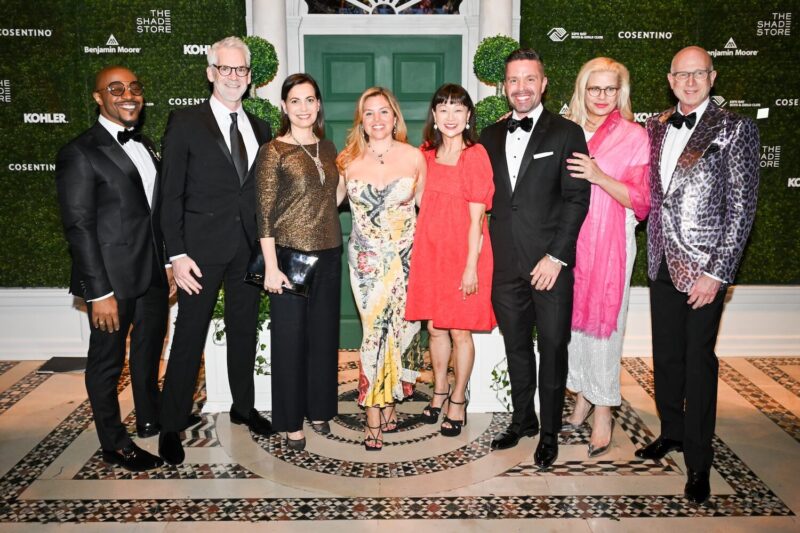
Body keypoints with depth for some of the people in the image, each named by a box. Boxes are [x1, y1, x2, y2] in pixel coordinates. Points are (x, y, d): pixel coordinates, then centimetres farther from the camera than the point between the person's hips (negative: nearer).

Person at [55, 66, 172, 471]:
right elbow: (79, 227, -15)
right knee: (107, 362, 8)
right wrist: (99, 292, -18)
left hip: (154, 274, 7)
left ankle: (150, 420, 39)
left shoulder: (146, 146, 11)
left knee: (149, 352, 20)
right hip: (113, 279, -7)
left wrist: (168, 264, 10)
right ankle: (114, 443, 25)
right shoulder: (79, 153, -11)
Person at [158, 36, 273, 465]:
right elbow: (171, 194, -7)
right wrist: (177, 255, -13)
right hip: (202, 249, -4)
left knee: (244, 330, 15)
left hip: (249, 249, 5)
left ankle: (244, 406, 32)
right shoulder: (185, 123, -3)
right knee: (189, 337, 2)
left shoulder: (259, 128, 11)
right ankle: (171, 426, 16)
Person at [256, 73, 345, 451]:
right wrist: (271, 266, -14)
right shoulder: (273, 151, -6)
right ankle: (291, 420, 19)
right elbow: (264, 213, -9)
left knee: (324, 334, 13)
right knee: (290, 337, 4)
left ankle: (319, 408, 30)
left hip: (329, 253, 5)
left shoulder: (327, 148, 9)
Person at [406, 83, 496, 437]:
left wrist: (471, 266, -14)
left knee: (460, 330, 5)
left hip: (462, 253, -5)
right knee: (435, 327, 14)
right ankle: (439, 392, 32)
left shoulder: (475, 154, -9)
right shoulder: (426, 154, 7)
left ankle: (458, 401, 21)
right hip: (429, 252, 5)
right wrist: (417, 253, 8)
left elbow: (477, 216, -11)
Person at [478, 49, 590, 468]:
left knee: (552, 349, 6)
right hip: (505, 264, 4)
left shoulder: (566, 134, -1)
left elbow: (577, 199, -7)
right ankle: (522, 420, 32)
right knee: (516, 347, 15)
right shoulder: (490, 136, 12)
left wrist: (556, 256, -13)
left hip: (549, 264, -4)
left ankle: (549, 433, 23)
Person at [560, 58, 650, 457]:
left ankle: (603, 411, 15)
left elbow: (642, 202, -6)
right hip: (569, 239, 4)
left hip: (610, 241, -4)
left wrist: (599, 177, -19)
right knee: (572, 317, 9)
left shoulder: (633, 136, -2)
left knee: (603, 320, 0)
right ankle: (582, 397, 26)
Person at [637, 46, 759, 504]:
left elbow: (742, 206, -10)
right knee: (666, 355, 15)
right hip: (662, 261, 5)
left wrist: (717, 273, -14)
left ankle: (699, 462, 17)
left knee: (699, 360, 3)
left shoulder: (735, 128, -5)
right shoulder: (655, 128, 10)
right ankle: (671, 432, 35)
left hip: (705, 265, -5)